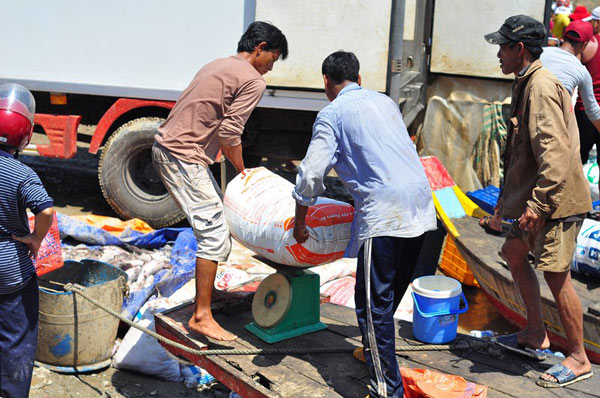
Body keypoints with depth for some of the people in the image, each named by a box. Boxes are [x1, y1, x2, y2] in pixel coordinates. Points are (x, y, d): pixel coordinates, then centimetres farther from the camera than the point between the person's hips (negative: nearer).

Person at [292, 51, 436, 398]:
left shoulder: (332, 113, 3)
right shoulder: (385, 102, 23)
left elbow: (311, 173, -5)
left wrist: (300, 223, 8)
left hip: (384, 210, -8)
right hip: (421, 203, 8)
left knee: (373, 301, -3)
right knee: (392, 291, 21)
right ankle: (377, 351, 39)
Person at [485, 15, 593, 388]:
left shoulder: (542, 87, -18)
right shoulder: (525, 84, 14)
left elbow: (555, 152, -26)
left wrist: (539, 203, -27)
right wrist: (510, 196, 23)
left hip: (555, 201, -11)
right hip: (532, 196, 11)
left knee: (556, 274, -5)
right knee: (514, 253, 19)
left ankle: (579, 359, 9)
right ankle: (536, 333, 32)